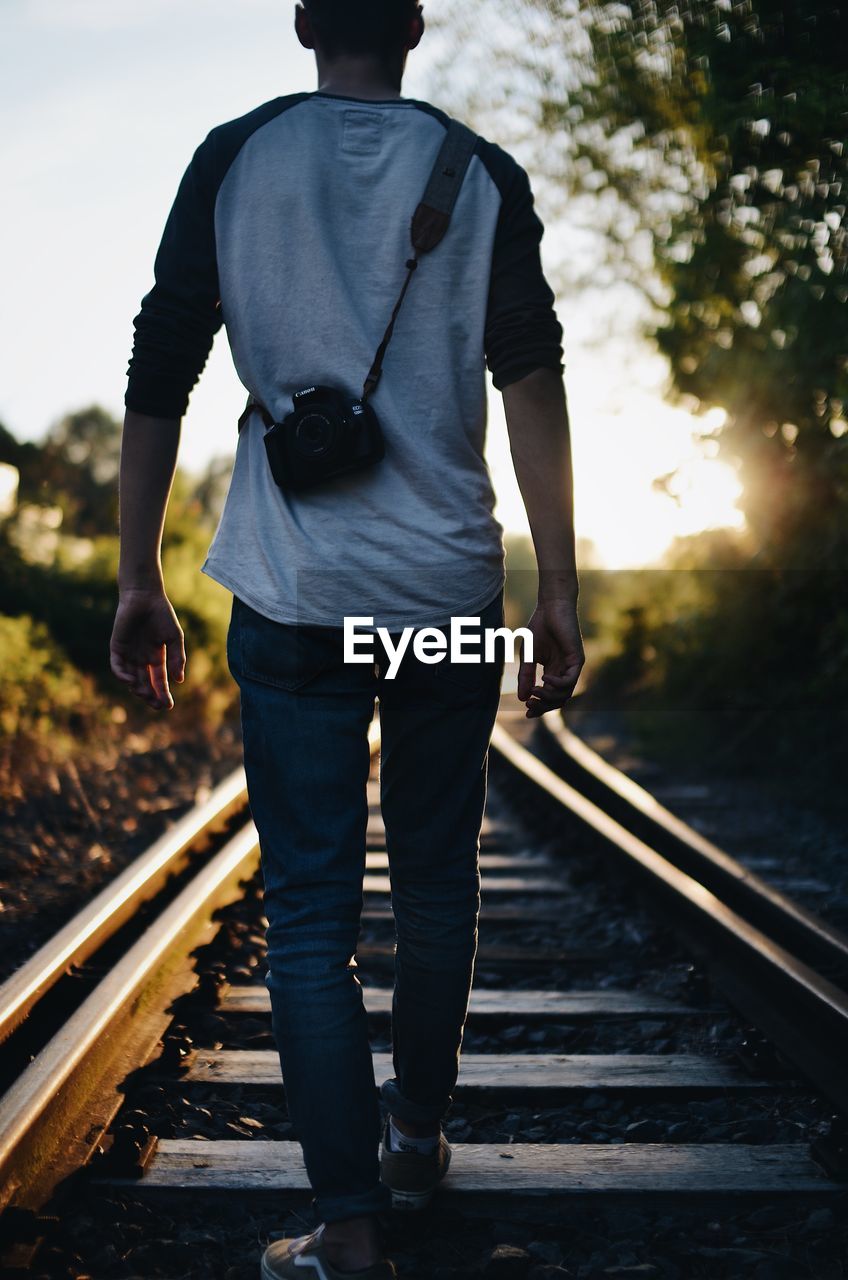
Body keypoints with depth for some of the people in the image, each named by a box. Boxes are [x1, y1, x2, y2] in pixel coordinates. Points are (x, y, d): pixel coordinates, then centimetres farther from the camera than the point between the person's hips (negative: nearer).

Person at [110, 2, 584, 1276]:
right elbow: (532, 381, -4)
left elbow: (158, 380, 1)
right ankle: (417, 1128, 34)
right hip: (449, 585, 1)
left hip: (293, 596, -1)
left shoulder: (233, 159, 5)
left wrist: (139, 579, 6)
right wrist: (560, 591, -3)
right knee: (436, 885, 16)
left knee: (310, 909, 1)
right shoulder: (482, 176, 5)